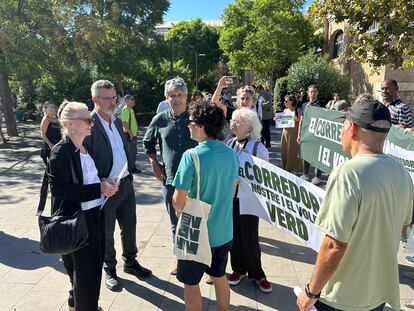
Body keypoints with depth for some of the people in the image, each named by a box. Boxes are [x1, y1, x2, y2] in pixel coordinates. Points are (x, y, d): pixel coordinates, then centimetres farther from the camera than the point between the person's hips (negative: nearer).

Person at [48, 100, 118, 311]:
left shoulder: (87, 147, 5)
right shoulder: (60, 152, -17)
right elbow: (59, 189, -23)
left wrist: (104, 186, -1)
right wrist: (98, 189, -23)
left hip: (95, 214, 8)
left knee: (94, 263, 19)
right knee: (86, 269, 4)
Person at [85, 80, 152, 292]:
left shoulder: (117, 120, 8)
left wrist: (129, 175, 11)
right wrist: (101, 184, -19)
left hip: (125, 183, 7)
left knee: (129, 227, 19)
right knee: (106, 233, 12)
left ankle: (130, 262, 39)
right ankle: (109, 269, 33)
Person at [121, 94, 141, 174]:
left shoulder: (131, 110, 15)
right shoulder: (126, 110, -17)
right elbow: (124, 123, -24)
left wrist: (135, 131, 18)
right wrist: (130, 133, -22)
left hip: (133, 134, 10)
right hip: (129, 135, -10)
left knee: (133, 151, 16)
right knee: (130, 152, -3)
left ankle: (133, 167, 25)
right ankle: (131, 168, 5)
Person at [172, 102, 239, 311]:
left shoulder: (191, 156, -23)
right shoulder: (231, 154, -3)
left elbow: (178, 202, -20)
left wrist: (179, 209, 1)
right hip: (223, 231, 6)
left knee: (191, 283, 16)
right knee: (220, 277, 25)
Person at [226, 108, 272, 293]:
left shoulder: (258, 148, -13)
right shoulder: (229, 144, 0)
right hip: (229, 197, 4)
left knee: (250, 238, 7)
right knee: (234, 235, 14)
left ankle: (256, 273, 32)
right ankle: (238, 268, 38)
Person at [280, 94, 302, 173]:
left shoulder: (298, 110, -5)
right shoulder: (285, 110, 10)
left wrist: (297, 119, -24)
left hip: (294, 133, -5)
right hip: (285, 132, 5)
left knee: (293, 150, 1)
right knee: (284, 150, 7)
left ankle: (293, 169, 14)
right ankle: (285, 168, 19)